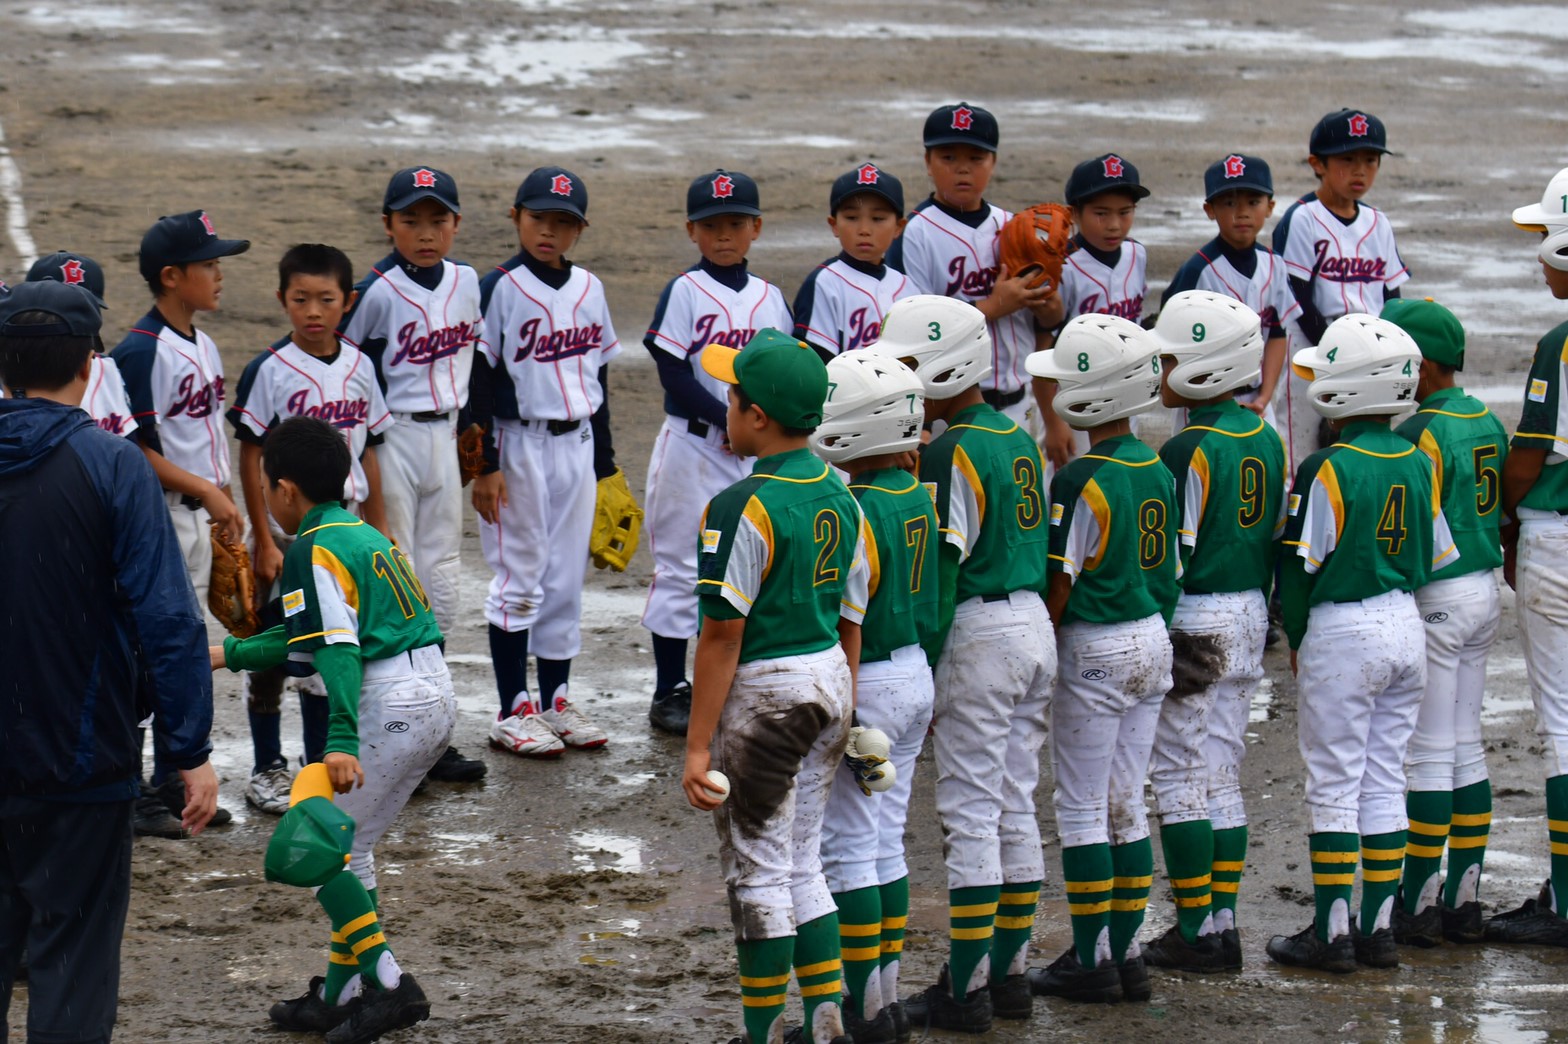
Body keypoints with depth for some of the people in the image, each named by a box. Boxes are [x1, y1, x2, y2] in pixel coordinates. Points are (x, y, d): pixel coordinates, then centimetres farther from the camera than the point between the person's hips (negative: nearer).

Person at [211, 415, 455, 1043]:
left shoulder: (313, 550, -9)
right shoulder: (361, 532, 19)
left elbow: (337, 651, -22)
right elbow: (323, 635, 28)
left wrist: (342, 742, -31)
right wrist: (230, 654, 35)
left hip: (390, 705, -10)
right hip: (435, 695, 10)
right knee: (348, 847, 18)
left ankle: (389, 985, -8)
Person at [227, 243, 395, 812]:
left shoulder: (358, 367, 4)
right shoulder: (270, 371, -11)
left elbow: (367, 452, 11)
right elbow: (251, 459, -10)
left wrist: (379, 529, 10)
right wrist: (264, 540, -13)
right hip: (286, 532, -5)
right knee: (271, 655, 2)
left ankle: (321, 765, 22)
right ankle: (267, 770, 12)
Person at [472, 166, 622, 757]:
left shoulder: (588, 289, 8)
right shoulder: (501, 288, -9)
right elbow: (480, 379, -9)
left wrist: (604, 460, 15)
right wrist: (485, 466, -13)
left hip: (577, 444, 5)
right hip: (521, 446, -5)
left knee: (567, 577, 9)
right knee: (520, 579, -2)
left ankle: (555, 701, 18)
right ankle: (513, 712, 3)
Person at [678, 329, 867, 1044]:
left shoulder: (743, 509, -19)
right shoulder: (840, 500, 6)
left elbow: (723, 634, -18)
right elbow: (850, 622, 12)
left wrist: (698, 745, -15)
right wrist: (842, 718, 21)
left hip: (763, 693, -8)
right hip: (828, 684, 8)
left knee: (758, 872, 2)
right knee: (802, 864, 16)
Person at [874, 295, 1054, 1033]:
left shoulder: (953, 454, -16)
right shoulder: (1019, 441, 10)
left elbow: (942, 575, -17)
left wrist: (924, 675, -13)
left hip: (980, 633, -9)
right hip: (1034, 623, 9)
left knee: (970, 814, -4)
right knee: (1015, 809, 14)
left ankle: (966, 991, -1)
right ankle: (1009, 972, 20)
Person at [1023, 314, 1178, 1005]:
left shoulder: (1081, 481, -18)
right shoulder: (1157, 472, 5)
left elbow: (1059, 584, -15)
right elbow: (1169, 572, 11)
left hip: (1095, 649, -7)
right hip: (1153, 643, 7)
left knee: (1082, 808, 1)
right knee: (1125, 804, 13)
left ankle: (1092, 960, 2)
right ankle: (1126, 953, 16)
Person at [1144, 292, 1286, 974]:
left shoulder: (1191, 450, -17)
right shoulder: (1268, 439, 6)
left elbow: (1169, 556, -17)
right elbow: (1277, 539, 12)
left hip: (1193, 625, -8)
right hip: (1250, 616, 8)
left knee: (1181, 777, 0)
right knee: (1222, 775, 13)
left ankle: (1196, 931, 1)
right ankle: (1224, 924, 15)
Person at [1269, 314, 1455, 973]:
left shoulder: (1328, 470, -16)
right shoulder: (1418, 466, 4)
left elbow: (1301, 566, -12)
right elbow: (1436, 558, 12)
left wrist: (1297, 639, 2)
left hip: (1342, 632, -6)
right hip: (1406, 627, 6)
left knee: (1334, 787, 0)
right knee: (1385, 781, 12)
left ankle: (1332, 934, 2)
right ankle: (1379, 929, 14)